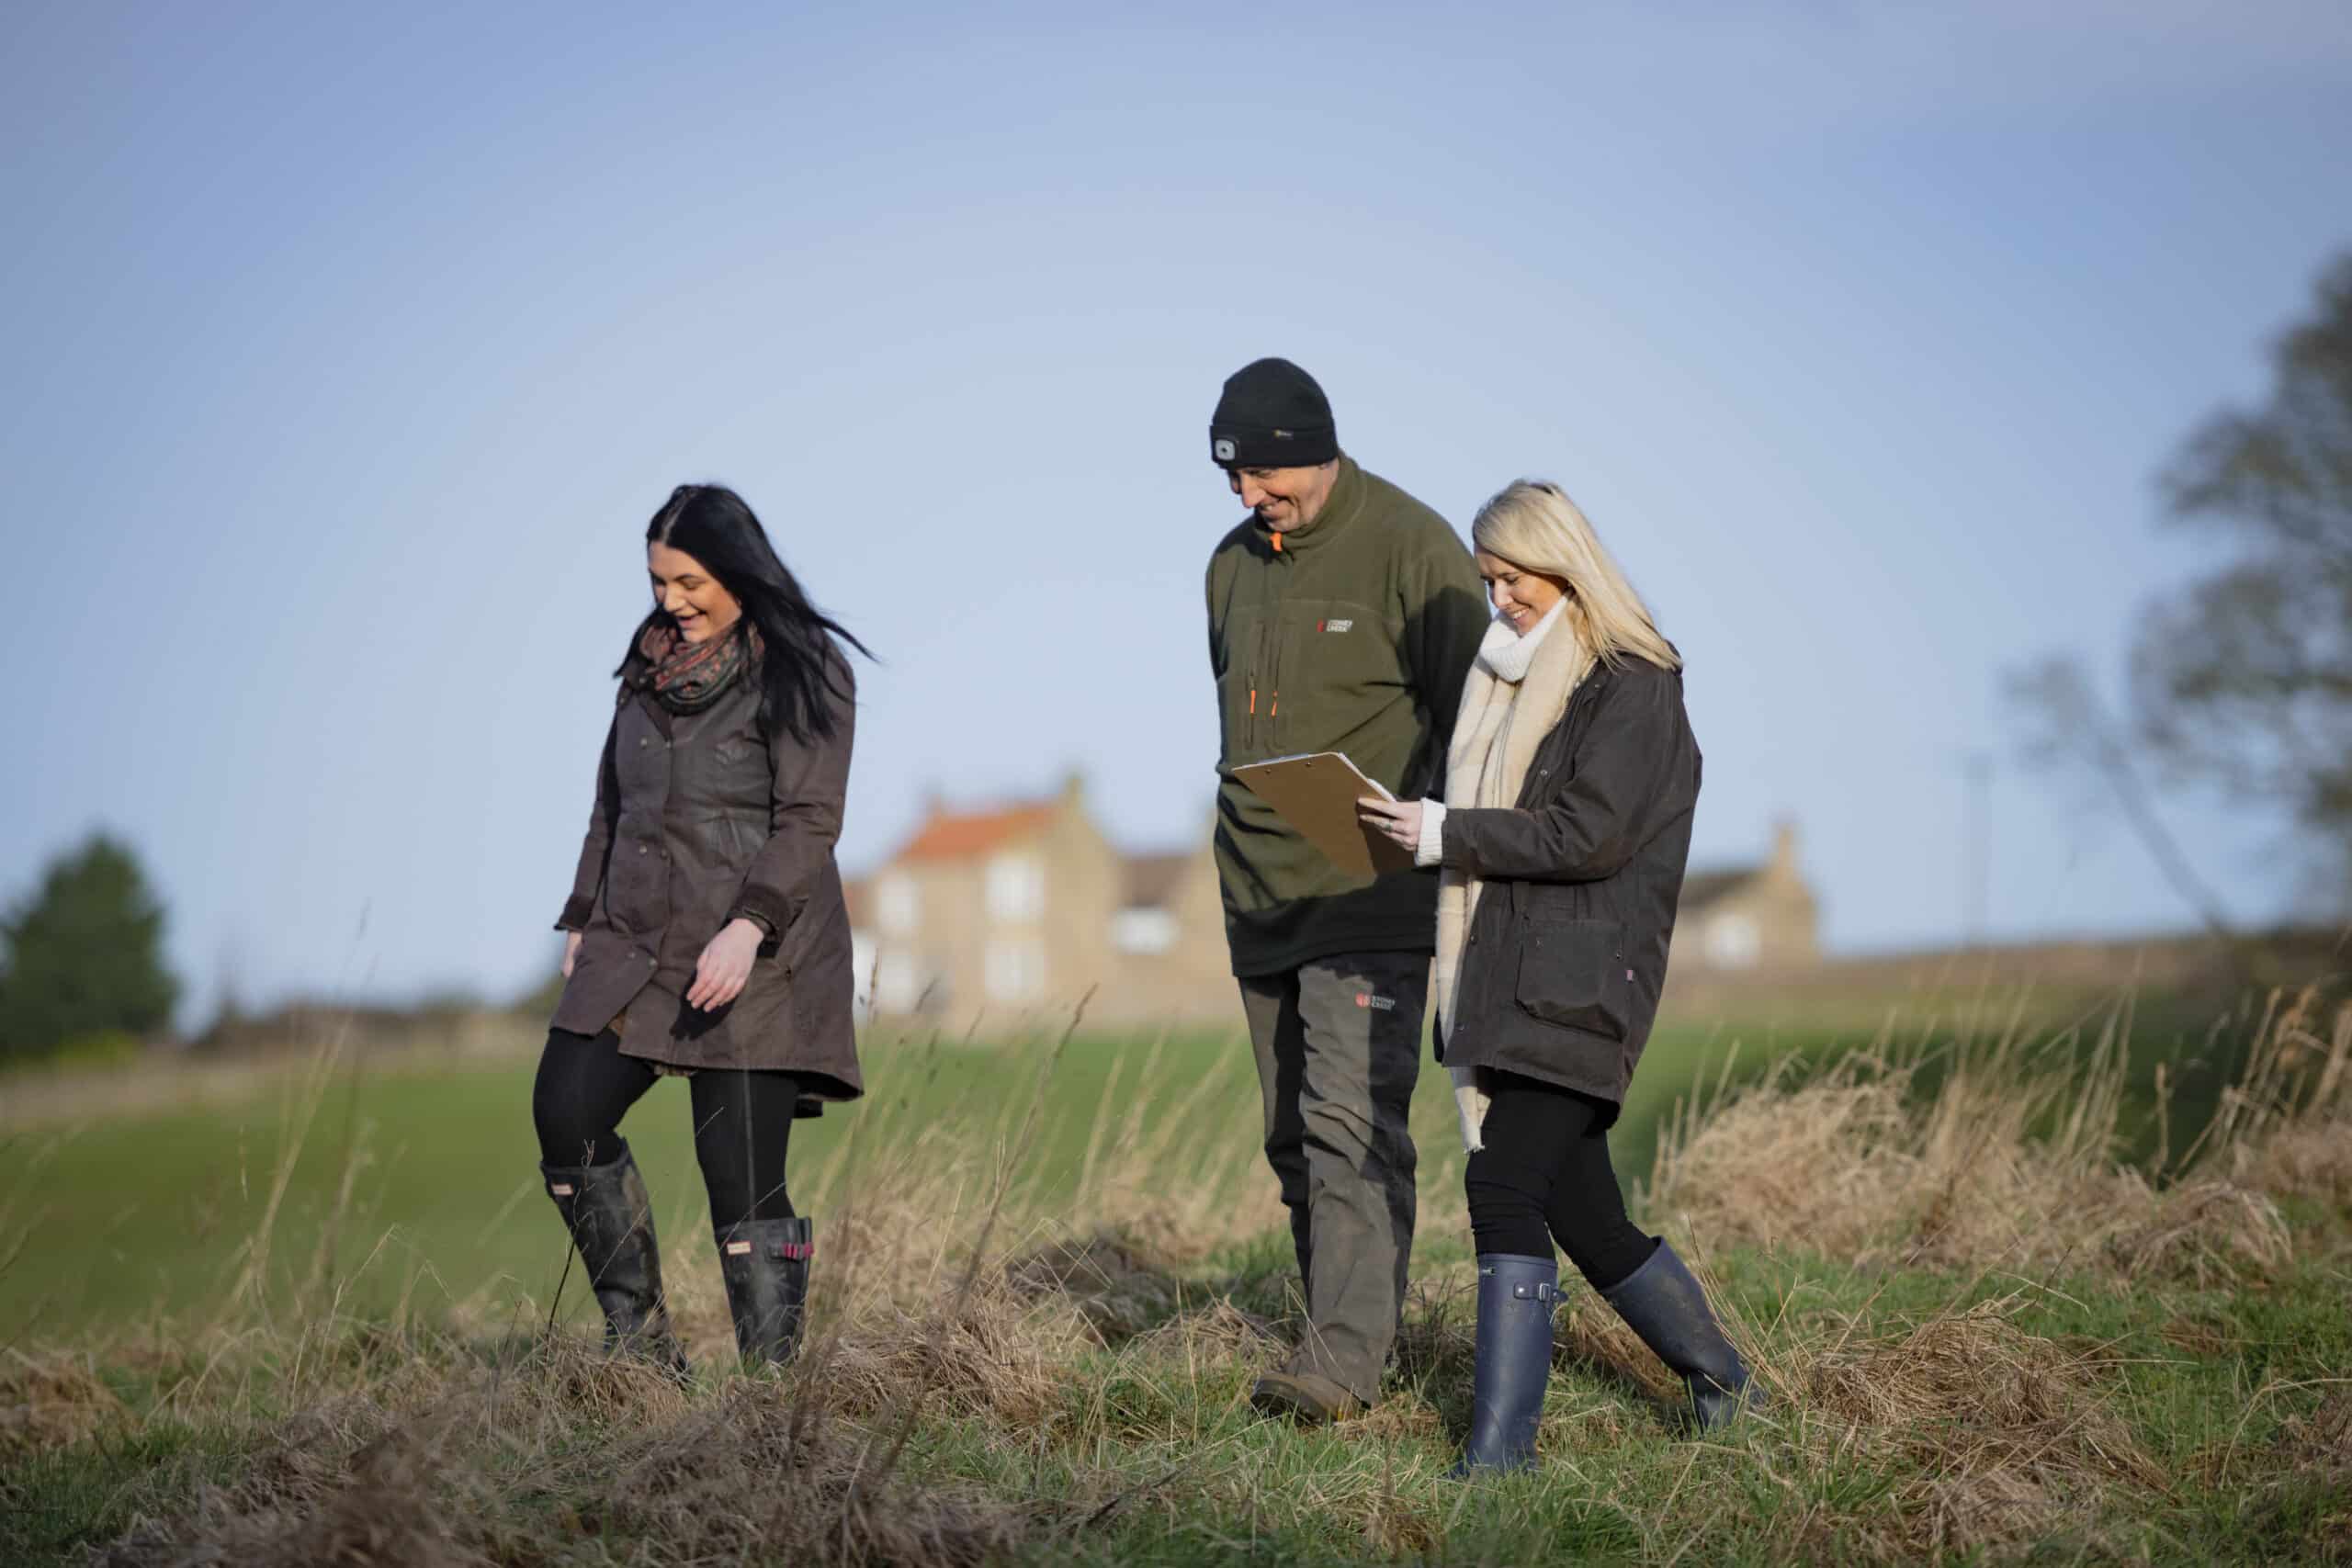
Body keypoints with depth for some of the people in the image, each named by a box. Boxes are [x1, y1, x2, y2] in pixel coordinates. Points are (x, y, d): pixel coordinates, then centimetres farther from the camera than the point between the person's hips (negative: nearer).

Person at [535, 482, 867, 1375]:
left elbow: (809, 820, -14)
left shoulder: (800, 669, -6)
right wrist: (585, 919, 16)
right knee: (565, 1114, -7)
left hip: (756, 958, -7)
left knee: (744, 1175, -8)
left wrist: (747, 928, -25)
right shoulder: (652, 663, 14)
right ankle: (640, 1345, 5)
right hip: (636, 946, 7)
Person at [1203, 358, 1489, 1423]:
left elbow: (1474, 722, -8)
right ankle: (1343, 1349, 16)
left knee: (1352, 1124, -17)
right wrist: (1244, 833, 16)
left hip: (1371, 904, -7)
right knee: (1294, 1138, 9)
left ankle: (1343, 1357, -21)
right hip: (1260, 901, 7)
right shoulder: (1234, 564, 12)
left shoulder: (1411, 548, -9)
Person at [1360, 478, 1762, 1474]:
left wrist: (1446, 834, -13)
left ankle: (1500, 1449, -16)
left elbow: (1589, 834, -16)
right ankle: (1718, 1383, 26)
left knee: (1504, 1188, -16)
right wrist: (1419, 830, 4)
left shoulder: (1632, 684, -7)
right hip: (1505, 975, 9)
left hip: (1577, 983, -9)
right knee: (1582, 1215, 11)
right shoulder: (1512, 679, 20)